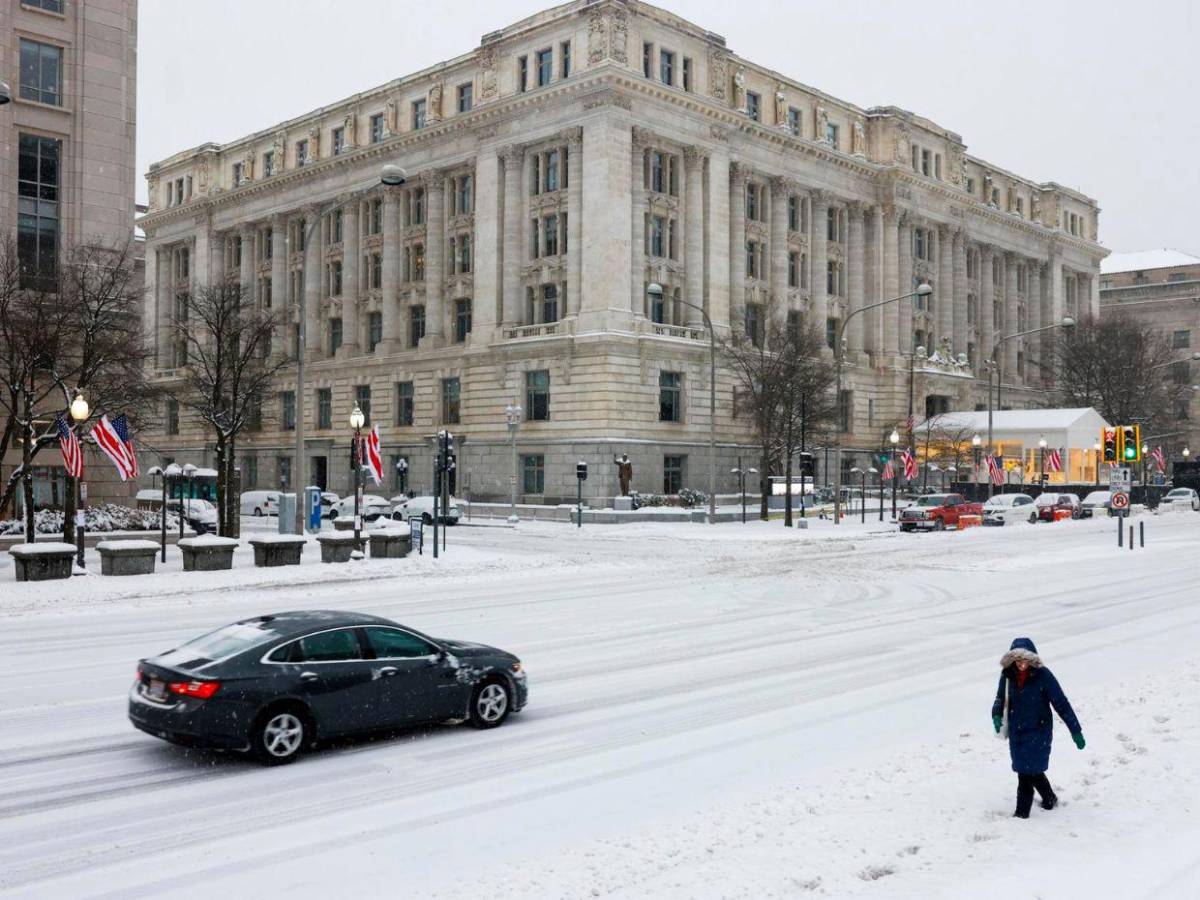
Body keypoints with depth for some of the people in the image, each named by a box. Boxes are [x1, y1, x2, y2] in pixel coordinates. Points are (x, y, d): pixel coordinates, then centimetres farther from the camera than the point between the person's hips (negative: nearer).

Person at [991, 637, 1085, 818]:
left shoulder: (1043, 675, -16)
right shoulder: (1008, 676, -3)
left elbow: (1061, 703, -11)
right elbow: (1000, 699, 9)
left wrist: (1075, 731, -9)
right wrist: (997, 716, -13)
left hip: (1038, 731, -5)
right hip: (1016, 732, 5)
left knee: (1028, 771, -7)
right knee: (1030, 771, 14)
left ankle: (1022, 811, 4)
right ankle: (1049, 799, 38)